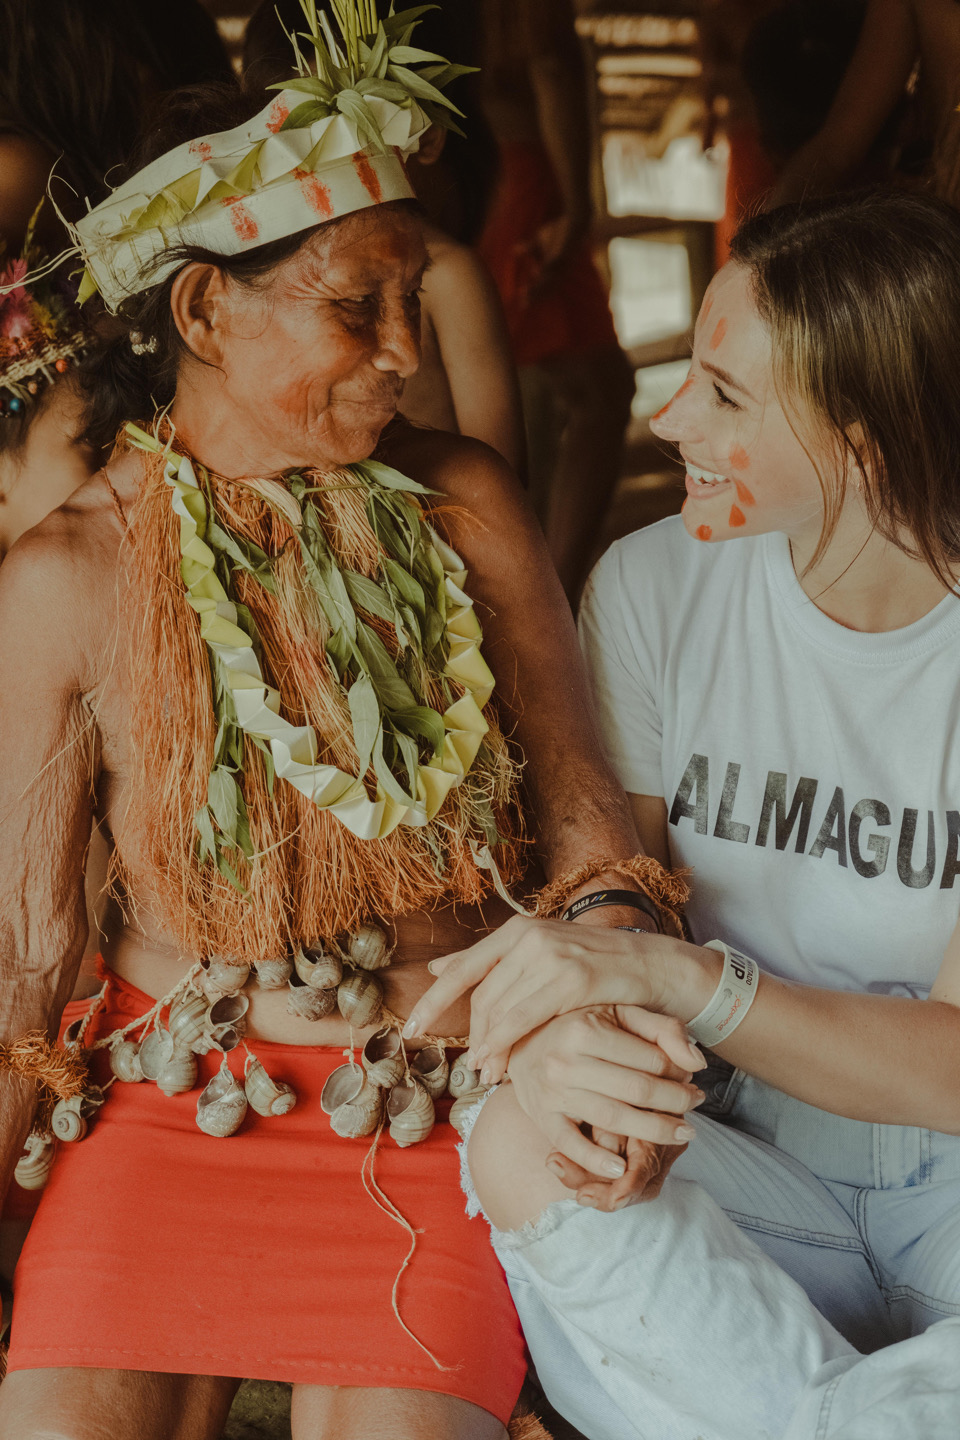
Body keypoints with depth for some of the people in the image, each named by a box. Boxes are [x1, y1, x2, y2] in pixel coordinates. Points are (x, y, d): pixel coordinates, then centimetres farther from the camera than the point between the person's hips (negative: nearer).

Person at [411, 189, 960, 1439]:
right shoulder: (657, 587, -4)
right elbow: (596, 889, -4)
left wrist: (678, 975, -33)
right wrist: (553, 1036, -29)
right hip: (752, 1158, 3)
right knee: (518, 1146, -29)